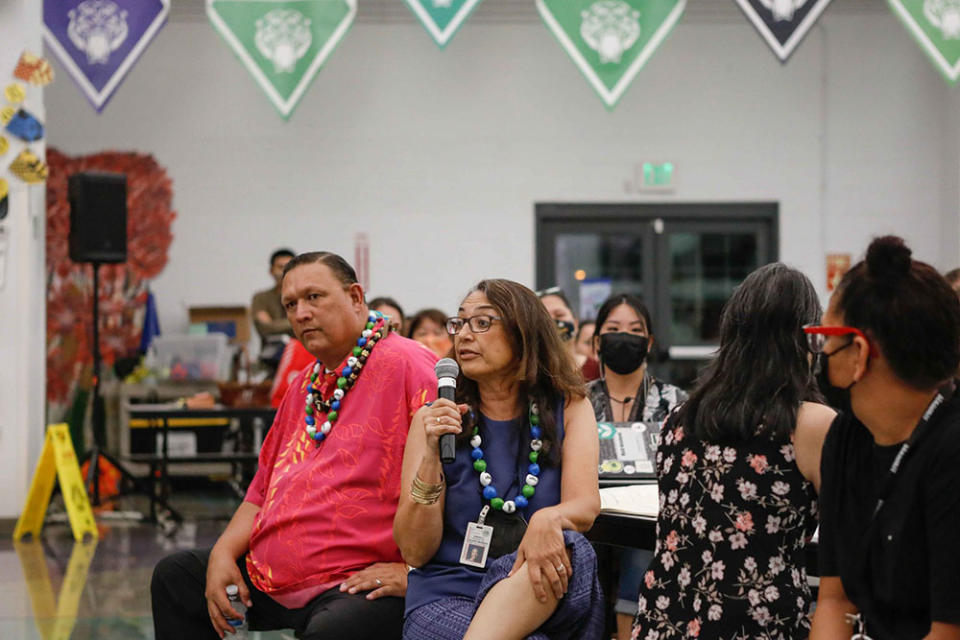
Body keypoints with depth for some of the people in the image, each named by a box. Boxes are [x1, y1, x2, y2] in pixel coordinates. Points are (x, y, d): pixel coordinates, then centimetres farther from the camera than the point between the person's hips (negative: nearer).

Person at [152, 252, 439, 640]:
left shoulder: (406, 365, -11)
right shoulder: (305, 386, 20)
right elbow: (264, 490, 25)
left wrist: (413, 570, -23)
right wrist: (223, 554, 10)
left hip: (358, 584, -9)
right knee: (173, 577, 17)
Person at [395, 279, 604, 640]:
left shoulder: (569, 408, 9)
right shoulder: (435, 419, 6)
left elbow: (585, 505, -8)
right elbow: (415, 552, -1)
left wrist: (547, 519, -31)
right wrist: (430, 458, -14)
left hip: (539, 597, 3)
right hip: (447, 594, -3)